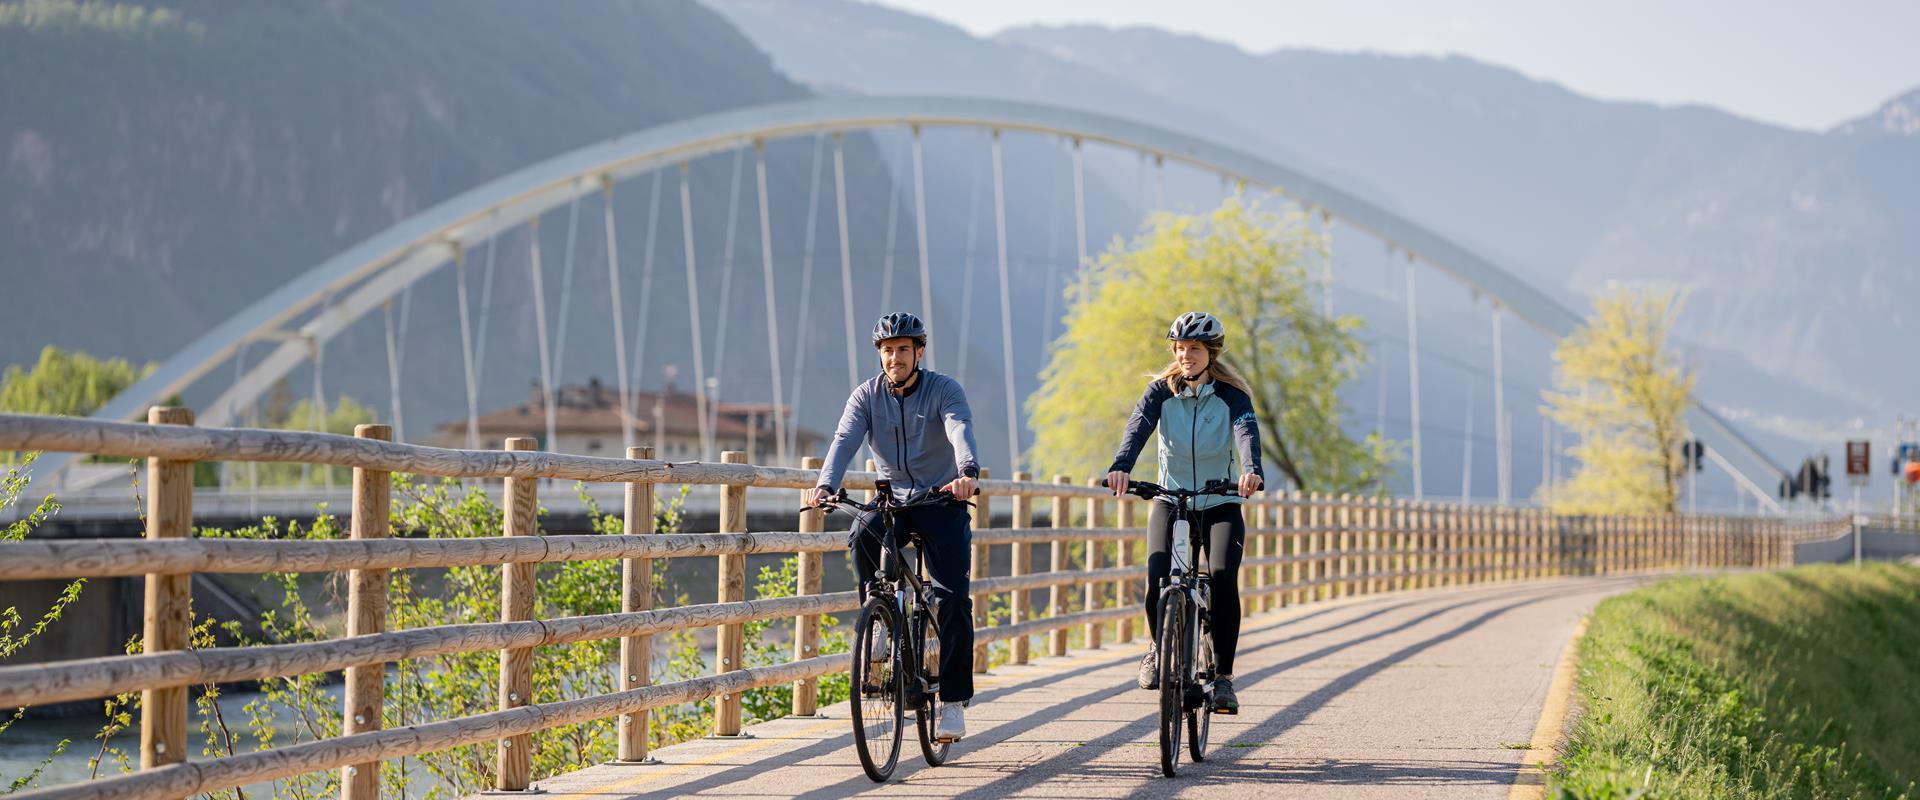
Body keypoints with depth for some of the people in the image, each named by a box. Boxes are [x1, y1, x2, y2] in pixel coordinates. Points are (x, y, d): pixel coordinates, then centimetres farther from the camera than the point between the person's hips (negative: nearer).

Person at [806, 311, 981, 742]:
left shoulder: (944, 390, -9)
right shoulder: (867, 395, -1)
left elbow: (961, 431, -28)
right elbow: (845, 440, -16)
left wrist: (967, 473, -50)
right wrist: (825, 486, -36)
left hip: (941, 502, -2)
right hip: (893, 500, 2)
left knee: (953, 599, -13)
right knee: (862, 533, -32)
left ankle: (953, 702, -8)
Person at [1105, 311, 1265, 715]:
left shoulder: (1231, 394, -5)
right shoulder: (1162, 390, -2)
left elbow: (1246, 431, -24)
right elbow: (1138, 426, -19)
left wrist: (1252, 470, -46)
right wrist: (1121, 467, -40)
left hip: (1220, 504, -1)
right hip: (1170, 500, 1)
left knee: (1223, 579, -24)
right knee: (1158, 581, -19)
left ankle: (1223, 677, -12)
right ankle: (1161, 650, 12)